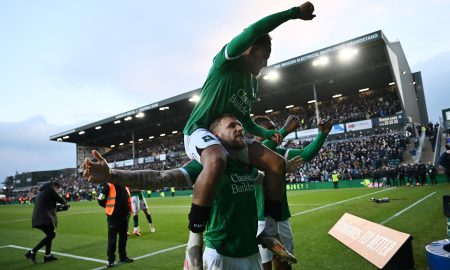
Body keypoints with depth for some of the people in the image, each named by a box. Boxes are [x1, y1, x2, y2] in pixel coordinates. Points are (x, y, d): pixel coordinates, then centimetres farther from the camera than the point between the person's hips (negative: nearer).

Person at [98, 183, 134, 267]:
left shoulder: (125, 187, 9)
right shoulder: (109, 186, -11)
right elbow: (100, 200, -10)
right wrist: (110, 207, -3)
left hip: (124, 216, 6)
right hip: (113, 217, -6)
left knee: (123, 238, 15)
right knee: (112, 239, 2)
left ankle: (123, 257, 28)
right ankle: (111, 260, 14)